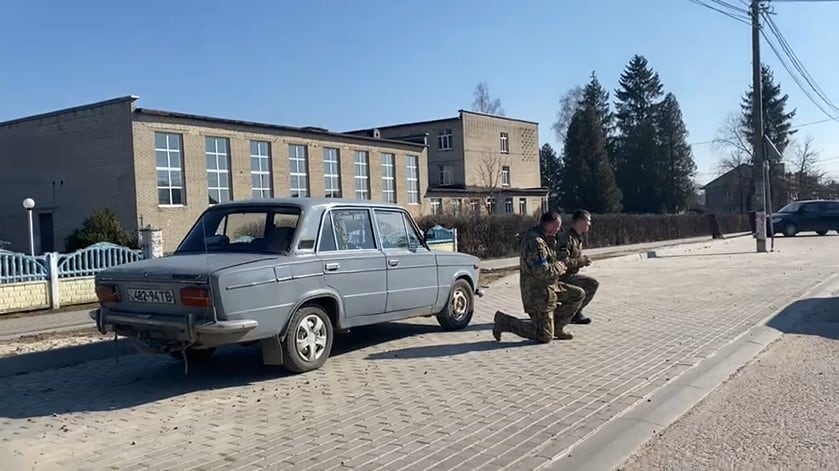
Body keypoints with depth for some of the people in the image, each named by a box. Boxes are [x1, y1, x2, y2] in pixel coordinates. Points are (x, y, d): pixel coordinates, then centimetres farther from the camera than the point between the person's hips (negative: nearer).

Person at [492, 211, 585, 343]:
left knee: (578, 295, 14)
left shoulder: (545, 238, 9)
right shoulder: (535, 242, -25)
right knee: (544, 337, -5)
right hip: (538, 293, -10)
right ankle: (504, 321, 1)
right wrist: (558, 268, -12)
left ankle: (557, 327, 18)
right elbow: (541, 271, -31)